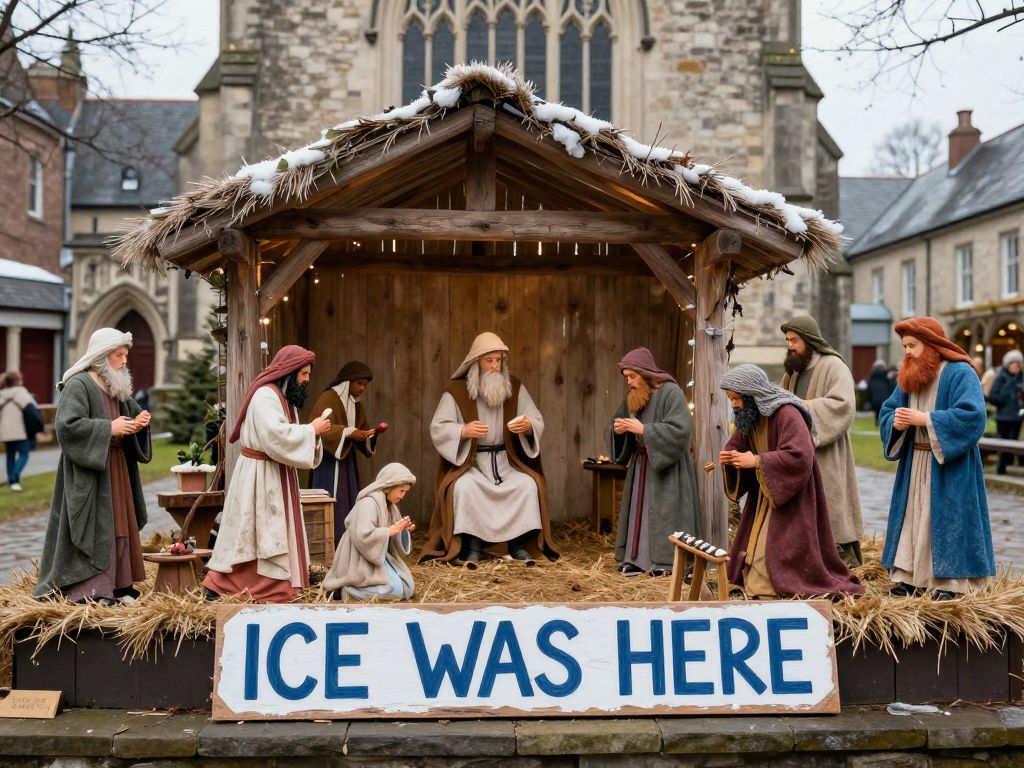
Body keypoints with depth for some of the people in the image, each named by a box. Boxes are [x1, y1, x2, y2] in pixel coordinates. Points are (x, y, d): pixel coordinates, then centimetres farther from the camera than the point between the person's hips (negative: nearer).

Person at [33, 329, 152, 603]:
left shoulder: (117, 386, 14)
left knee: (118, 525, 9)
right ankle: (87, 588, 0)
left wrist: (138, 422, -2)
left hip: (117, 467, 8)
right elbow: (67, 424, -22)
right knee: (92, 526, -6)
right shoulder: (78, 385, -13)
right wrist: (108, 428, -22)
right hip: (89, 470, -8)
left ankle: (118, 584, 16)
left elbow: (131, 412, 22)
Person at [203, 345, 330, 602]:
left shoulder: (282, 396, 15)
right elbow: (276, 437, -28)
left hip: (276, 475, 10)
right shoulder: (265, 395, -17)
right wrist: (311, 430, -17)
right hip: (260, 475, -10)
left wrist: (312, 432, -1)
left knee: (273, 533, 12)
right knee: (263, 534, -4)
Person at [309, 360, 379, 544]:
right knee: (331, 504, -9)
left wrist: (373, 432, -4)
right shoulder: (328, 398, -11)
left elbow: (363, 429, 18)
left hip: (347, 459, 8)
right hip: (330, 460, -8)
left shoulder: (356, 403, 14)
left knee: (348, 504, 7)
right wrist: (348, 432, -29)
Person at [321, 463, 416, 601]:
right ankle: (348, 589, -7)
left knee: (408, 588, 3)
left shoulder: (389, 505, 8)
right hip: (362, 560, -9)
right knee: (396, 590, -20)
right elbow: (363, 535, -33)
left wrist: (403, 530, -4)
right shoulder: (369, 503, -20)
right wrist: (391, 530, -24)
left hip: (379, 556, 9)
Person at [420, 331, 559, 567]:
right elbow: (437, 427, -11)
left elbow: (538, 421, 0)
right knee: (464, 487, -32)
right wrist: (464, 431, -30)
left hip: (505, 460, 3)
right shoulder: (457, 390, -6)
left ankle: (518, 544, -9)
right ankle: (472, 546, -19)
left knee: (528, 485, -23)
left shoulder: (515, 387, 3)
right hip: (469, 461, -2)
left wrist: (528, 426, -25)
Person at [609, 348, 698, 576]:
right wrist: (618, 428, -9)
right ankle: (636, 558, 8)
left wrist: (644, 429, -24)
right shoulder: (633, 396, 8)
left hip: (666, 466, -7)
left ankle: (667, 560, -2)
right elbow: (617, 421, 16)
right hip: (640, 463, 7)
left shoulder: (671, 392, -13)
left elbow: (680, 429, -22)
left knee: (662, 512, -6)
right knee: (638, 510, 5)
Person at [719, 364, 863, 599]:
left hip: (789, 498, -8)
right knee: (752, 556, 6)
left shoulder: (786, 414, -20)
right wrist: (730, 457, -9)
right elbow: (735, 447, 15)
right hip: (764, 497, 8)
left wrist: (756, 461, -27)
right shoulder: (750, 416, 4)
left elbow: (800, 456, -29)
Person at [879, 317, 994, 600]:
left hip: (949, 468, -6)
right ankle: (910, 577, 11)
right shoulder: (908, 376, 11)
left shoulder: (960, 373, -11)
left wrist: (925, 419, -23)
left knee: (945, 522, -5)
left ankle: (950, 582, 1)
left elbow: (972, 416, -22)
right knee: (913, 518, 6)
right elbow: (887, 411, 11)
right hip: (914, 466, 7)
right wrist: (896, 422, -12)